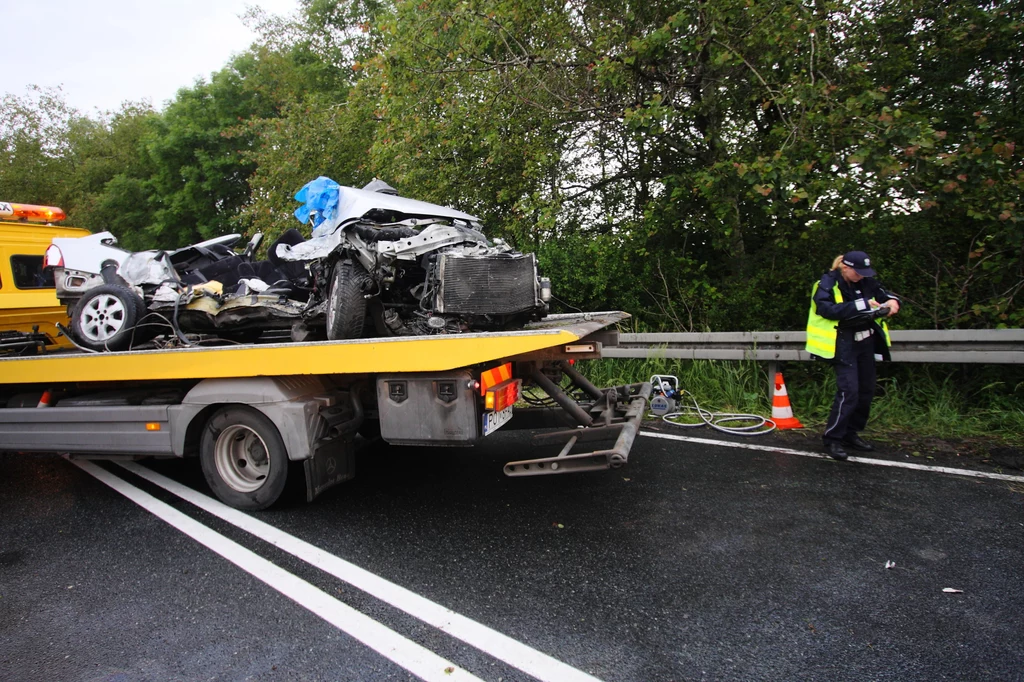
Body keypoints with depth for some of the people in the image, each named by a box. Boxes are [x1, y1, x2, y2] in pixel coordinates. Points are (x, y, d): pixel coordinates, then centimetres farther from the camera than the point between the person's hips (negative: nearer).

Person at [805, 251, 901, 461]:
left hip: (865, 342, 8)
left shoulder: (865, 283, 7)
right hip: (844, 346, -7)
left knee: (866, 391, 11)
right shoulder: (827, 285, -12)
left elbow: (883, 294, 15)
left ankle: (851, 433, 27)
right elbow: (829, 310, -26)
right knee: (848, 392, -14)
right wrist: (861, 304, -31)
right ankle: (832, 439, -3)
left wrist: (892, 301, -9)